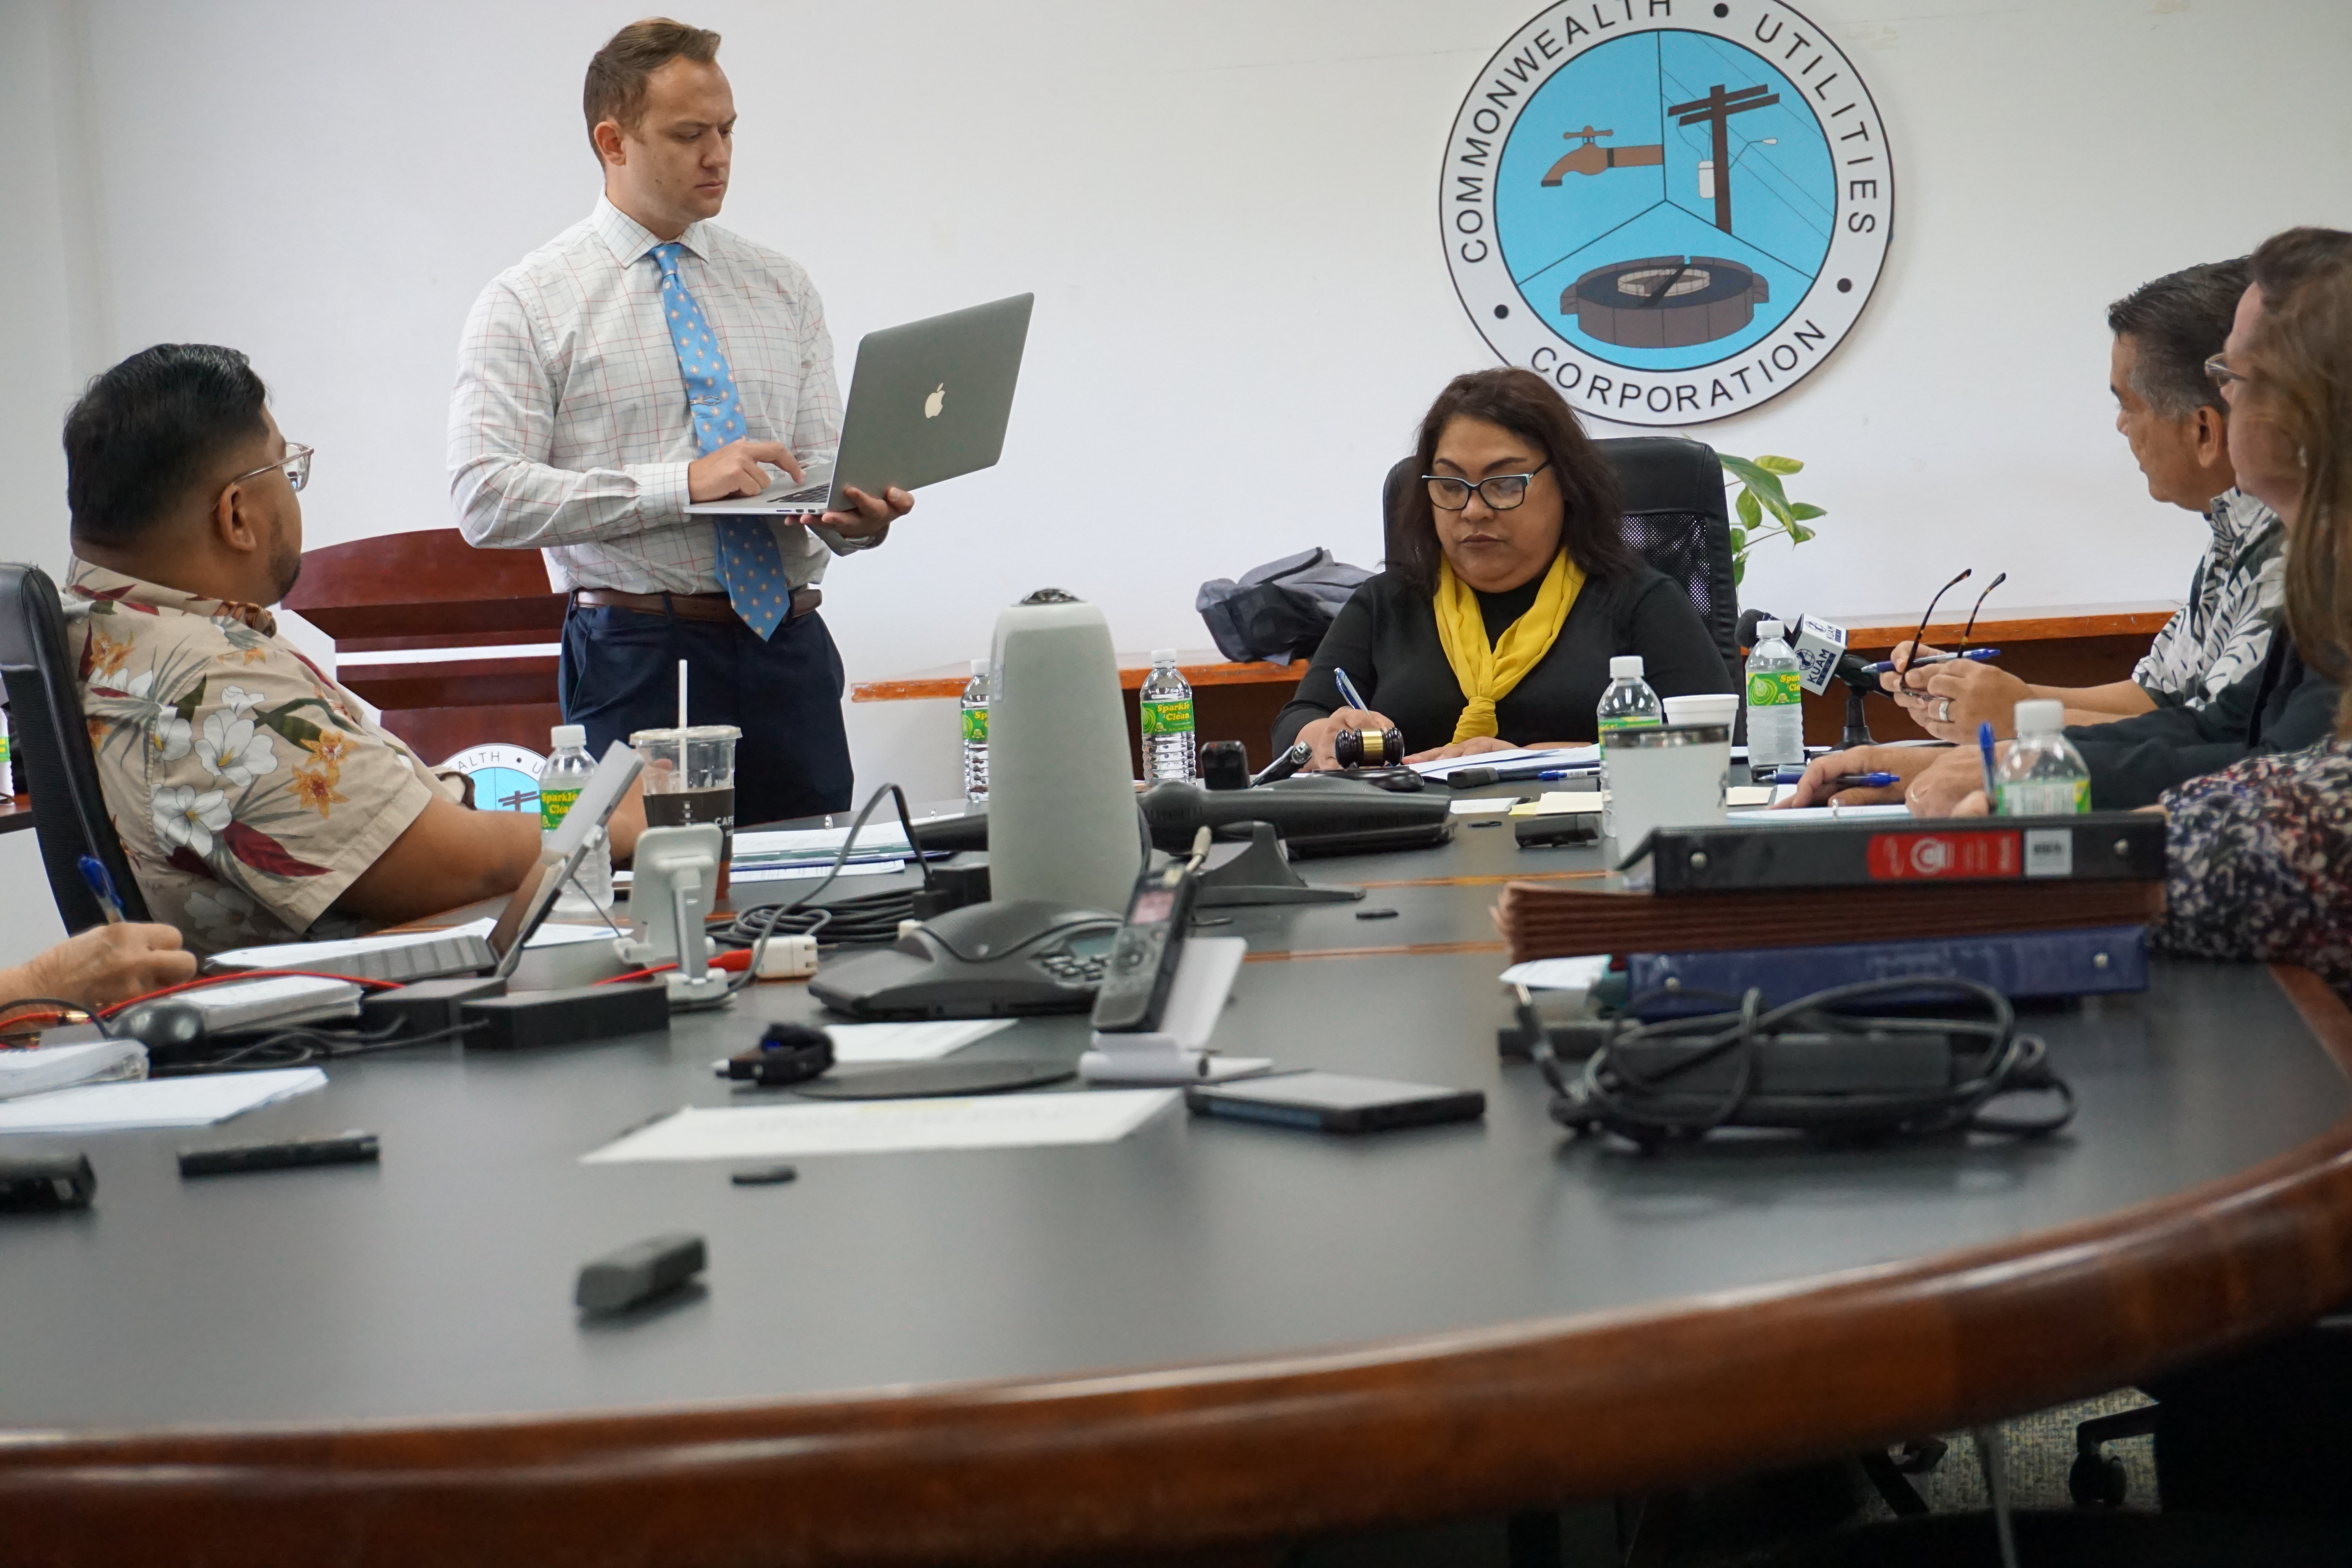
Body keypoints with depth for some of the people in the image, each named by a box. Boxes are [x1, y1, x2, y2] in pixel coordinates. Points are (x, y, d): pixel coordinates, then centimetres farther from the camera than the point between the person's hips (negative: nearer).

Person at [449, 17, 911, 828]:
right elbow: (487, 498, -11)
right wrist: (684, 484, -18)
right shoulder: (527, 303, 0)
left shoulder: (781, 288, 14)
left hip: (790, 649, 4)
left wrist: (858, 515, -14)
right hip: (639, 660, -4)